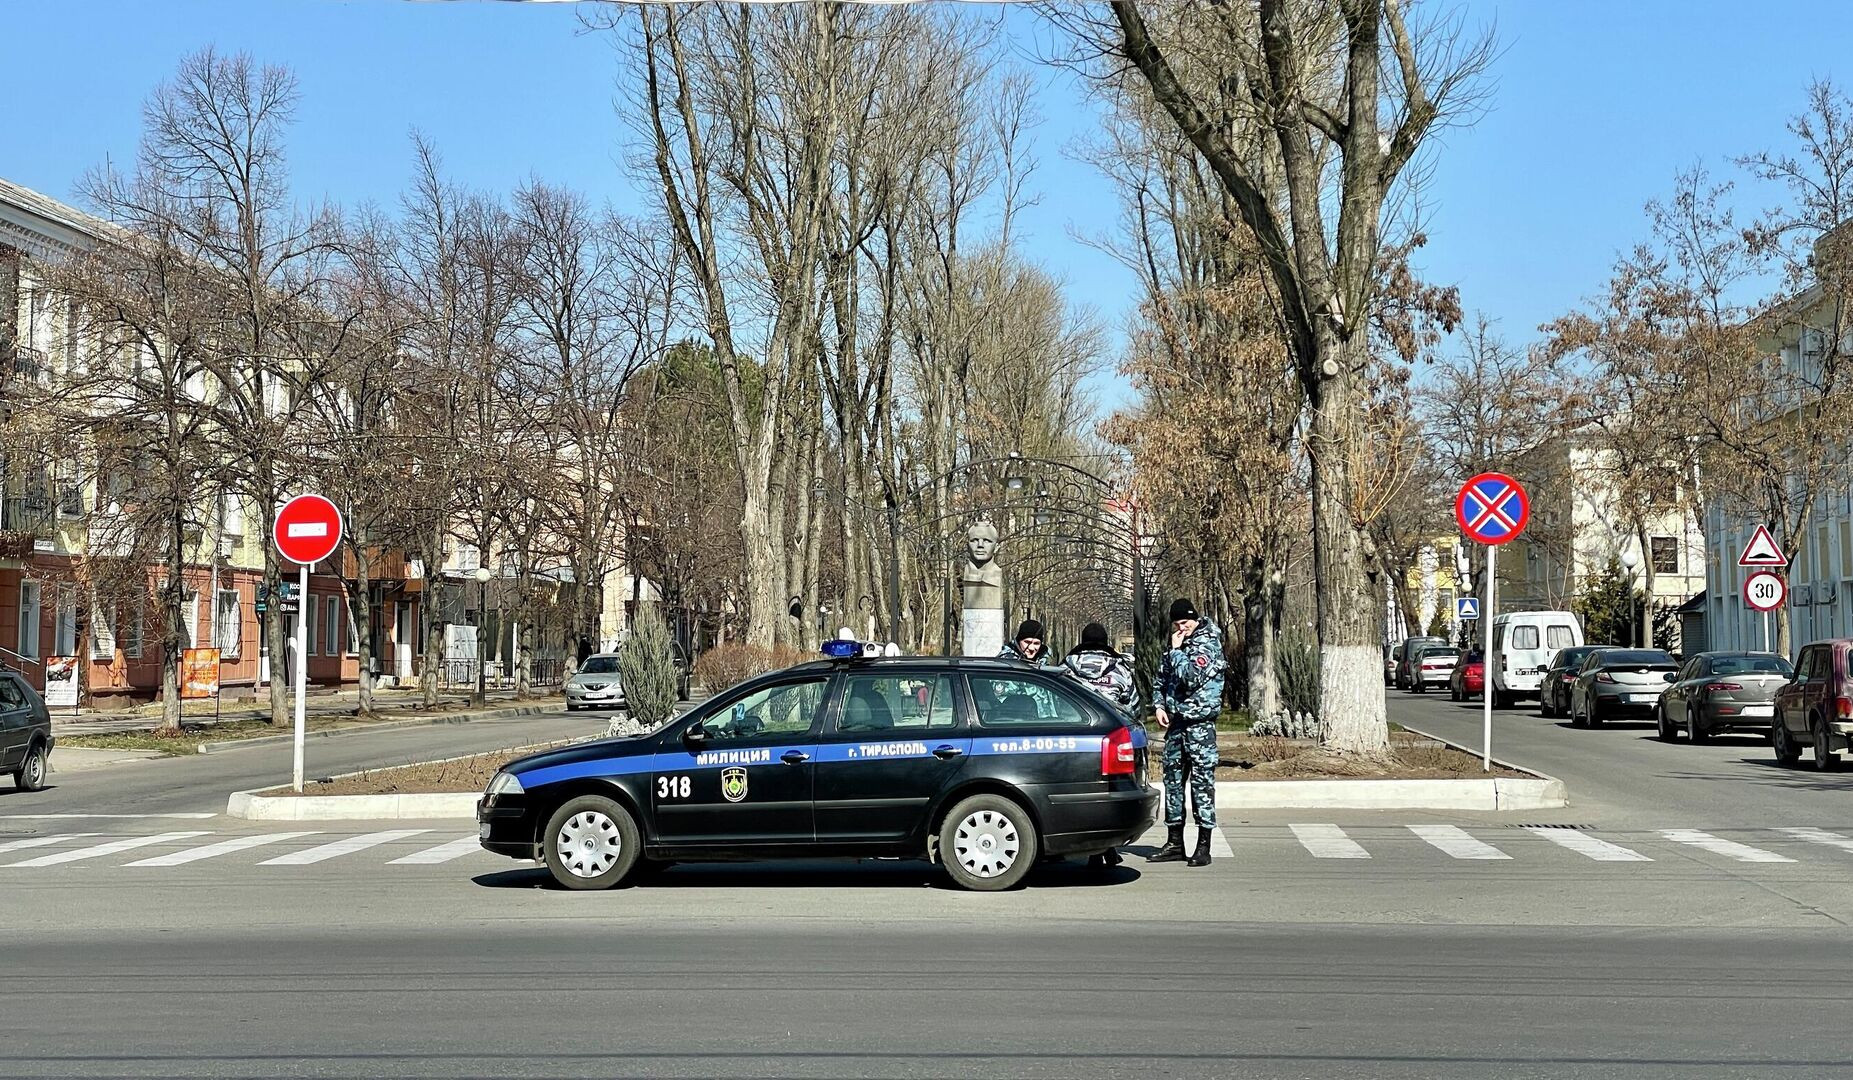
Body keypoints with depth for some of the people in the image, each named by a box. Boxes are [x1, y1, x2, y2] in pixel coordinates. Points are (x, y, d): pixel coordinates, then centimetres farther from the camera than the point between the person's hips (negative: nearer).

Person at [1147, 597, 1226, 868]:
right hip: (1175, 723, 8)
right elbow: (1159, 680, 22)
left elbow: (1191, 678, -22)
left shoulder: (1207, 645, -8)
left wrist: (1177, 650, -13)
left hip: (1200, 723, -8)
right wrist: (1158, 705, 6)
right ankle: (1174, 843, 18)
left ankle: (1203, 847, -3)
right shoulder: (1173, 648, 15)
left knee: (1202, 782, -5)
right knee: (1172, 779, 10)